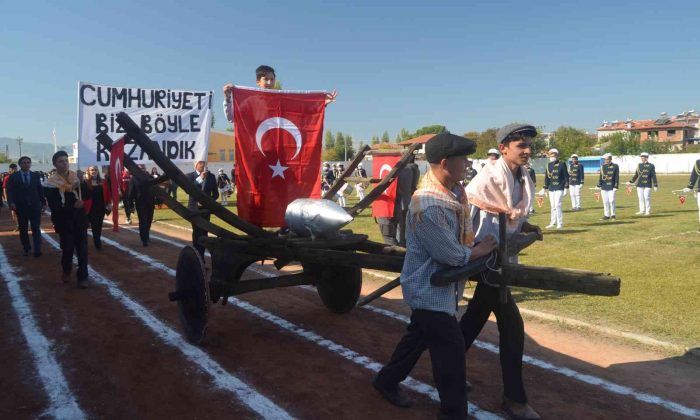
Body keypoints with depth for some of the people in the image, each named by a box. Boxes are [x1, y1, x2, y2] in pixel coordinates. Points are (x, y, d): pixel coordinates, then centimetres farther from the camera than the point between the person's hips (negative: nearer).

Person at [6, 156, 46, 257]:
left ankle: (37, 250, -5)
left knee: (36, 228, -4)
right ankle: (26, 248, 21)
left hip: (35, 206, 0)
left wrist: (43, 203, 5)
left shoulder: (36, 175, 7)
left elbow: (40, 190, 8)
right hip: (21, 207, 0)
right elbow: (10, 191, -6)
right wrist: (11, 202, -22)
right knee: (23, 229, 10)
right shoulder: (13, 177, 2)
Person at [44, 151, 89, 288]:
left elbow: (87, 195, -1)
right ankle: (66, 271, 32)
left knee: (82, 249, 1)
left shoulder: (76, 177, 4)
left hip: (79, 219, 2)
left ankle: (83, 277, 7)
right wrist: (73, 205, -21)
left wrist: (81, 184, -16)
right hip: (64, 221, -2)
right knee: (67, 248, 5)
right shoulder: (51, 183, -6)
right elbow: (54, 205, -12)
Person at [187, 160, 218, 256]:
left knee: (204, 233, 2)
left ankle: (201, 255, 8)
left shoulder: (211, 176, 6)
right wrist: (200, 178, -25)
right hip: (195, 209, -2)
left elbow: (215, 193, 9)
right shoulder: (190, 176, 0)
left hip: (206, 208, 2)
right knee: (197, 233, -5)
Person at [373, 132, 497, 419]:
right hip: (430, 288, -10)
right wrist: (478, 251, -8)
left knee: (419, 336, 24)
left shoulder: (454, 189, -2)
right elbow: (450, 255, -24)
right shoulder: (428, 206, -32)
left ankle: (386, 381, 44)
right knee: (451, 350, 1)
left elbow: (464, 221, 15)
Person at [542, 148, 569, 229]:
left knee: (557, 205, -11)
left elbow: (566, 176, -5)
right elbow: (547, 177, 14)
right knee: (552, 206, 10)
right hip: (551, 188, 5)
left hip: (559, 188, -5)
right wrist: (544, 188, 13)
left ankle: (560, 223, -3)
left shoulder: (561, 164, -5)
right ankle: (553, 222, 21)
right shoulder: (548, 165, 8)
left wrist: (566, 188, -9)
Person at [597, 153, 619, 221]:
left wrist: (616, 186, -8)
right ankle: (606, 215, 12)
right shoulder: (603, 166, 8)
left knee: (612, 201, -6)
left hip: (611, 187, -3)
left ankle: (613, 215, 7)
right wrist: (599, 185, 6)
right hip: (604, 187, 3)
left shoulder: (615, 166, -1)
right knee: (605, 202, 5)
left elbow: (617, 177, -3)